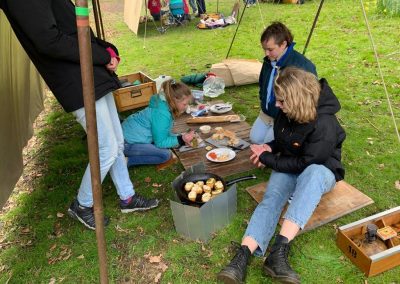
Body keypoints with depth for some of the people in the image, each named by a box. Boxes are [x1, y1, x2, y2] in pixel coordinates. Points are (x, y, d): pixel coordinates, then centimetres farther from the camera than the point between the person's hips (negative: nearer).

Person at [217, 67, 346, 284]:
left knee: (312, 174, -43)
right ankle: (242, 257, -42)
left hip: (320, 170, -5)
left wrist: (267, 159, -18)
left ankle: (279, 251, -50)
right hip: (289, 167, 5)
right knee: (271, 199, -27)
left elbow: (306, 163, -24)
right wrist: (270, 148, -8)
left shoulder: (324, 125, -27)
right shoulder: (286, 112, -6)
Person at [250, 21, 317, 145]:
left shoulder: (303, 66, -22)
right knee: (254, 138, -2)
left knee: (269, 143, -15)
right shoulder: (268, 61, 3)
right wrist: (263, 102, 12)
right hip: (266, 113, 7)